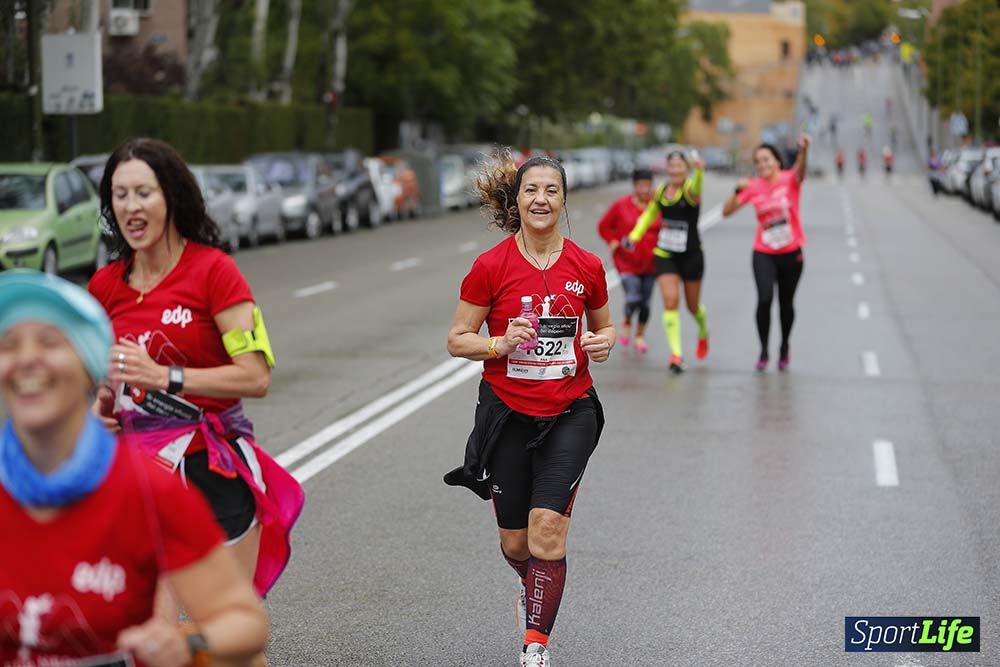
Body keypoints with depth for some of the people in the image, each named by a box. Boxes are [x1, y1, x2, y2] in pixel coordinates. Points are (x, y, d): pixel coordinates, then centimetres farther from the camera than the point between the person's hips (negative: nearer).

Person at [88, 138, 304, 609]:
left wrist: (165, 377, -23)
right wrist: (101, 401, 2)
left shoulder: (213, 270, -10)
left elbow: (256, 376, -17)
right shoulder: (106, 286, 5)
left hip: (216, 468, -3)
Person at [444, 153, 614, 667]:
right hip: (507, 413, 0)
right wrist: (501, 344, -20)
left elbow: (603, 325, 15)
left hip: (569, 414, 0)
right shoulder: (490, 267, -7)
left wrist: (603, 342, -8)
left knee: (547, 528, -16)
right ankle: (534, 586, 46)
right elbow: (457, 339, -2)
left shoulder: (586, 267, -1)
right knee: (515, 543, 9)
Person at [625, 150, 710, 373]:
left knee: (693, 306, 12)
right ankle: (676, 353, -13)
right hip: (665, 255, 3)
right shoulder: (661, 191, 2)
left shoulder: (689, 190, -14)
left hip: (691, 255, -3)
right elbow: (649, 214, 20)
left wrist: (699, 171, -63)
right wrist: (635, 235, 7)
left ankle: (703, 334, 45)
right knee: (670, 301, -13)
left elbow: (695, 188, -41)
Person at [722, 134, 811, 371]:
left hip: (791, 253, 0)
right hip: (763, 254, 0)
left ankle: (784, 349, 35)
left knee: (786, 303, 13)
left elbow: (799, 171, -35)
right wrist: (738, 191, -23)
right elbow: (727, 211, -6)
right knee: (765, 299, -17)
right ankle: (763, 351, -1)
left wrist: (803, 151, -56)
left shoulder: (789, 180, -10)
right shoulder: (753, 187, -3)